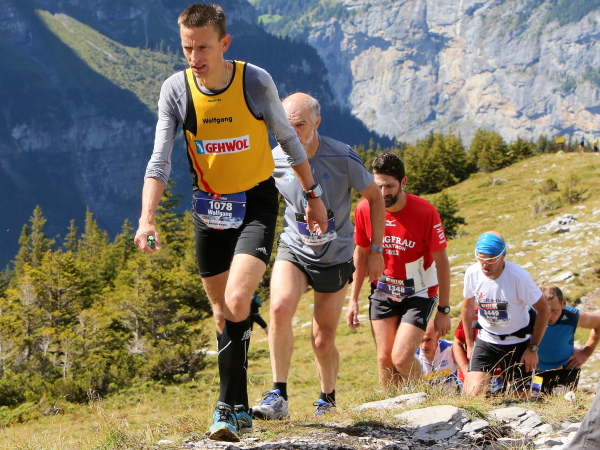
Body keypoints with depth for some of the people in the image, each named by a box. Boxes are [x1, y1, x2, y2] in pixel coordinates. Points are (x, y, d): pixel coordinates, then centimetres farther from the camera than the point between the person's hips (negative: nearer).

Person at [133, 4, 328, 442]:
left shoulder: (256, 81, -15)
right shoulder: (175, 90, -11)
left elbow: (289, 139, -1)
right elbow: (160, 160, -14)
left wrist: (313, 196, 6)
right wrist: (147, 218, -27)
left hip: (257, 201, -3)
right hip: (210, 208, 3)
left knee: (237, 301, -22)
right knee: (222, 313, 11)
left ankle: (229, 407, -8)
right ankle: (240, 410, 26)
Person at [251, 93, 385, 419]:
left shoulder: (343, 158, -16)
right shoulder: (275, 160, -9)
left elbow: (375, 197, 0)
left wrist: (375, 250, -1)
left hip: (335, 258, -1)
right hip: (293, 250, 1)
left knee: (322, 342, 4)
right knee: (280, 308, -29)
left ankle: (328, 399, 33)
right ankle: (279, 396, -23)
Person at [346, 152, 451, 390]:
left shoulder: (425, 212, -22)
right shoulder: (364, 209, -11)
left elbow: (441, 262, -13)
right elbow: (360, 254, 4)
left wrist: (444, 310, -11)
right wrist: (353, 299, 2)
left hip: (418, 294, -3)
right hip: (382, 292, 4)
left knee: (401, 358, -14)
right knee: (384, 358, 0)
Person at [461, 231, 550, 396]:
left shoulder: (518, 276, -23)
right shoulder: (472, 273, -12)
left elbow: (544, 310, -13)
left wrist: (532, 348, -12)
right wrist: (469, 344, 11)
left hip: (517, 342, -2)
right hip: (486, 340, 2)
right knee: (472, 392, -14)